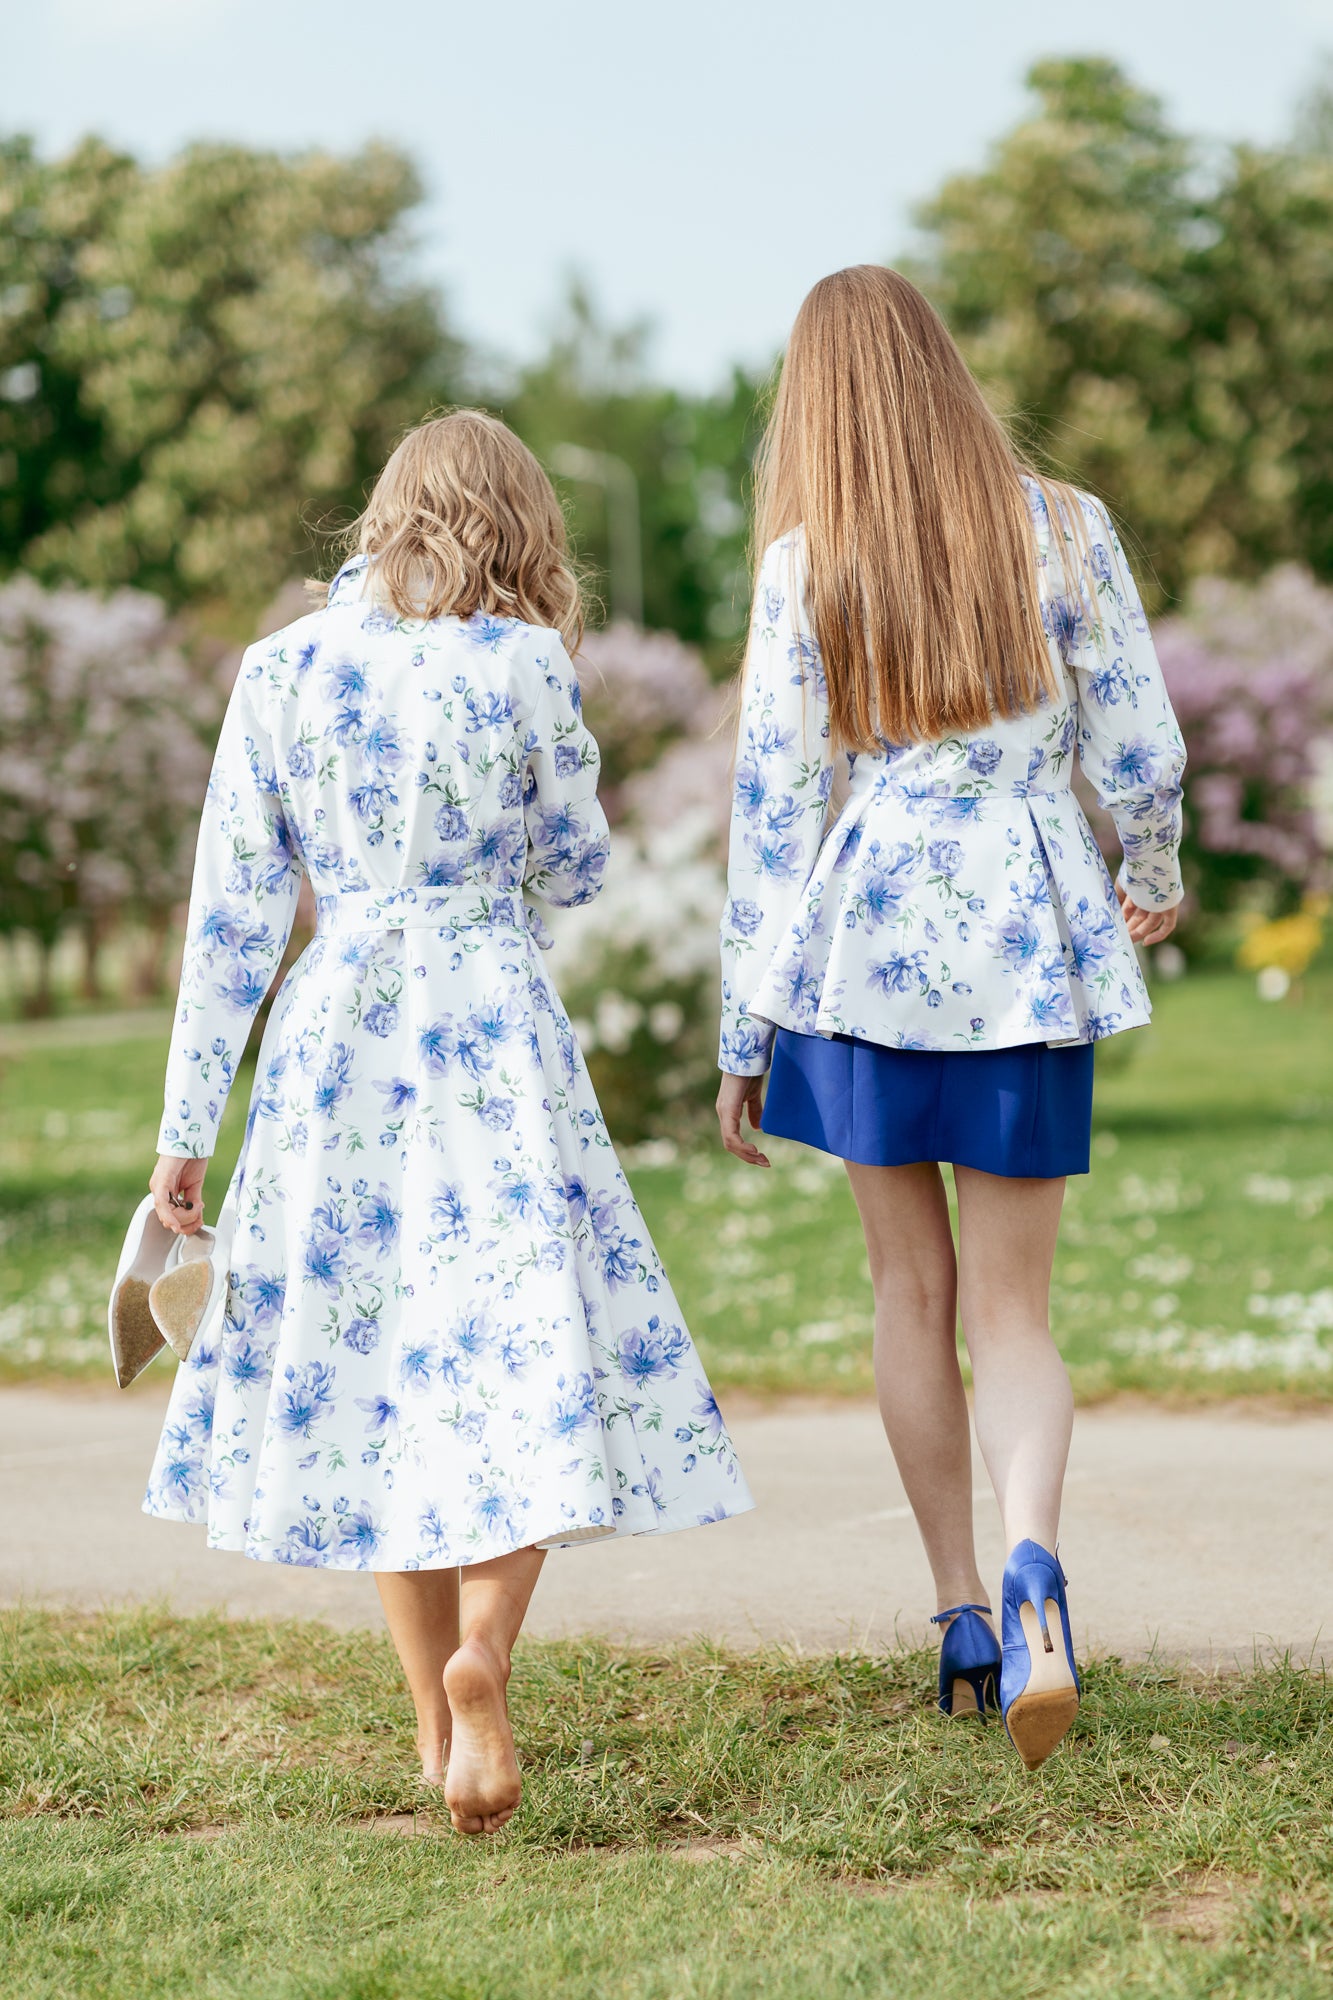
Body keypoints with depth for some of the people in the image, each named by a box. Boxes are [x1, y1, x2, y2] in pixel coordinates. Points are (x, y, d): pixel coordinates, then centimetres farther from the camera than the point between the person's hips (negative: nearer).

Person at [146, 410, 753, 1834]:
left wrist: (188, 1126, 5)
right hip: (493, 1032, -3)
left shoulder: (280, 669, 2)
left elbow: (232, 911, 2)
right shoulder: (524, 664, -4)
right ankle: (480, 1653, -22)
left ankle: (435, 1719, 20)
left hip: (331, 1031, 3)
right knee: (531, 1361, 1)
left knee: (367, 1363, 13)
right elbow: (572, 872, 9)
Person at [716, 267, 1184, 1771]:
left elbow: (771, 805, -3)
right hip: (1031, 952, 0)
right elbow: (1140, 753, 1)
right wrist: (1153, 883, 23)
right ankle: (1030, 1566, -22)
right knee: (1011, 1308, 5)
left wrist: (742, 1038, 3)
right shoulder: (1063, 527, -1)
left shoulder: (805, 564, -4)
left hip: (867, 942, 0)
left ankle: (959, 1617, 19)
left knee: (913, 1287, 15)